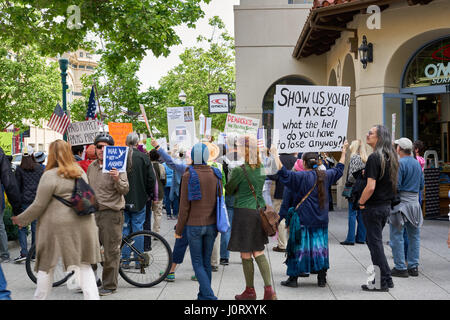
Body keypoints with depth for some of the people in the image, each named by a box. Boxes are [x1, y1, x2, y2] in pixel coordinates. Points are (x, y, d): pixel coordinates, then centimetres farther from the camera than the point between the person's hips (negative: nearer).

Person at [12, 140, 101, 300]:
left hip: (57, 226, -5)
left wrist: (21, 220, 3)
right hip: (82, 225, 5)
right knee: (84, 266, 8)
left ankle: (40, 297, 19)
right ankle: (92, 297, 0)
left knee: (46, 265, 10)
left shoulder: (50, 175, -11)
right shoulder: (80, 172, 9)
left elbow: (39, 205, -10)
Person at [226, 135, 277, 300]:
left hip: (244, 212, -7)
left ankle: (250, 291, 16)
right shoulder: (262, 168, 5)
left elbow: (229, 190, -3)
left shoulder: (239, 170, -15)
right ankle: (269, 289, 1)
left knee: (246, 255, 6)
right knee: (259, 253, 13)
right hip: (259, 211, 7)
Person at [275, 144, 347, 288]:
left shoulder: (301, 176, -14)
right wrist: (344, 151, 30)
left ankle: (293, 278, 6)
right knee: (319, 247, 10)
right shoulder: (325, 175, 2)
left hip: (302, 219, -5)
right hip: (320, 220, 5)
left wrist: (275, 155, -20)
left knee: (298, 247, 2)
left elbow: (284, 173, -25)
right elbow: (339, 169, 19)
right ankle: (322, 279, 11)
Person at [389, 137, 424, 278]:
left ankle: (400, 267, 0)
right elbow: (421, 185, 15)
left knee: (397, 236, -1)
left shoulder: (400, 163, -13)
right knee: (414, 236, 12)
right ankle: (413, 267, 16)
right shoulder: (417, 164, 10)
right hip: (414, 202, 7)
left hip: (401, 202, -7)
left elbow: (396, 185, -17)